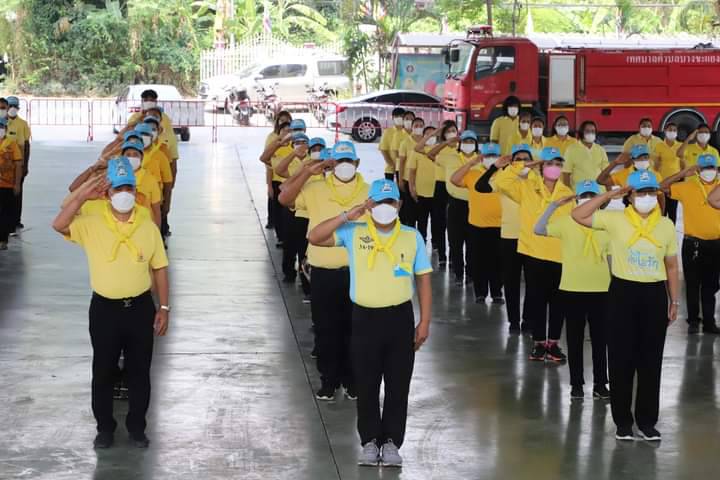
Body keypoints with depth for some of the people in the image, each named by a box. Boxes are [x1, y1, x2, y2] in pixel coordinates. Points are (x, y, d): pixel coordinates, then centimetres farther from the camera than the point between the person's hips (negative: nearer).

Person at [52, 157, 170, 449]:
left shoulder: (148, 226, -3)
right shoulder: (91, 224, -8)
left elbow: (159, 268, 4)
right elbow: (59, 225, -26)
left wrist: (164, 307, 1)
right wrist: (85, 196, -26)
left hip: (140, 307, 1)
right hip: (105, 309, -1)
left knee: (139, 371, 11)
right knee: (103, 371, 10)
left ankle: (136, 426, 27)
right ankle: (105, 427, 26)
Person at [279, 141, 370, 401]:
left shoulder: (369, 193, -1)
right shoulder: (315, 189, -3)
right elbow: (284, 198, -16)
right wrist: (308, 172, -20)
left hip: (356, 272, 0)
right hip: (323, 272, 0)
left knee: (353, 328, 11)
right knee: (325, 328, 9)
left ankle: (351, 378, 26)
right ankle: (329, 379, 22)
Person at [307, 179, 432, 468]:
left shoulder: (412, 237, 1)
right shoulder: (354, 232, 0)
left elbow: (423, 280, 5)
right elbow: (315, 238, -8)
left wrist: (424, 322, 1)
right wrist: (346, 217, -14)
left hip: (400, 317, 0)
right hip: (365, 317, 0)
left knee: (398, 385, 5)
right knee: (367, 385, 6)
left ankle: (392, 442, 16)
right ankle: (370, 441, 19)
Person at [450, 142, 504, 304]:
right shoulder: (472, 174, 0)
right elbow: (454, 180, -11)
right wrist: (471, 163, -13)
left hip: (499, 225, 0)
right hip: (477, 225, 0)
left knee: (496, 261, 8)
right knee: (478, 261, 8)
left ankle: (497, 293, 17)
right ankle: (480, 293, 18)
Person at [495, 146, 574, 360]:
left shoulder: (567, 193, 6)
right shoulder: (527, 188, 0)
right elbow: (501, 182, -11)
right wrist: (524, 165, -13)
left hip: (560, 255, 2)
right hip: (534, 253, -2)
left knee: (557, 300, 7)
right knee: (536, 299, 5)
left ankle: (553, 343, 17)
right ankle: (539, 342, 16)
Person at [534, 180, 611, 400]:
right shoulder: (566, 222, -2)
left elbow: (610, 256, 10)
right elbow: (539, 229, -14)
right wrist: (554, 205, -17)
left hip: (600, 289, 1)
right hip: (572, 289, -1)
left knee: (600, 338, 6)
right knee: (575, 338, 6)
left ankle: (600, 383, 14)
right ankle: (576, 383, 15)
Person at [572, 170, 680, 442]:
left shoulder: (666, 225, 4)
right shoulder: (615, 220, -3)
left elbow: (671, 267, 10)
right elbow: (578, 216, -10)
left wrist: (674, 301, 9)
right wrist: (609, 196, -11)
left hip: (654, 295, 2)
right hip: (622, 292, -2)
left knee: (651, 360, 7)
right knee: (621, 359, 2)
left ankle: (647, 421, 18)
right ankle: (623, 421, 14)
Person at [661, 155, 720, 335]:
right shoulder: (687, 187, -4)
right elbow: (662, 186, -8)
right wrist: (684, 173, -14)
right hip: (693, 244, -2)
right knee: (692, 284, 6)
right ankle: (693, 321, 17)